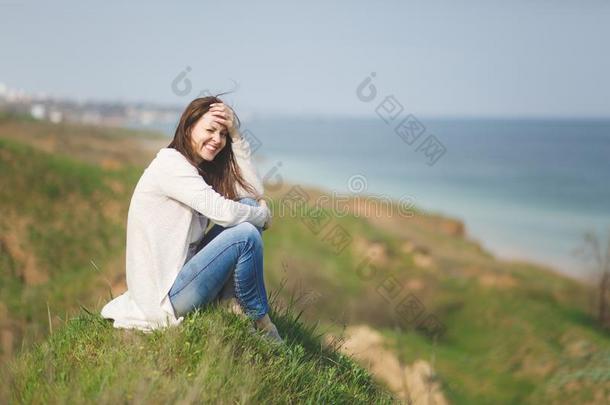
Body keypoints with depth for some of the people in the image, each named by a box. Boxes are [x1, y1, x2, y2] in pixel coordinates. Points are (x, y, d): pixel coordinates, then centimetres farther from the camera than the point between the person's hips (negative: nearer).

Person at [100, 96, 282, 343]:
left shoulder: (200, 169, 13)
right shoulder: (169, 163, -14)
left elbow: (254, 193, 3)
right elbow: (223, 212, -24)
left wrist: (236, 135, 1)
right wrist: (262, 215, -5)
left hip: (182, 270, 9)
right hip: (164, 295, -9)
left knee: (248, 205, 1)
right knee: (246, 235, -22)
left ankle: (233, 303, -1)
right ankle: (260, 323, -2)